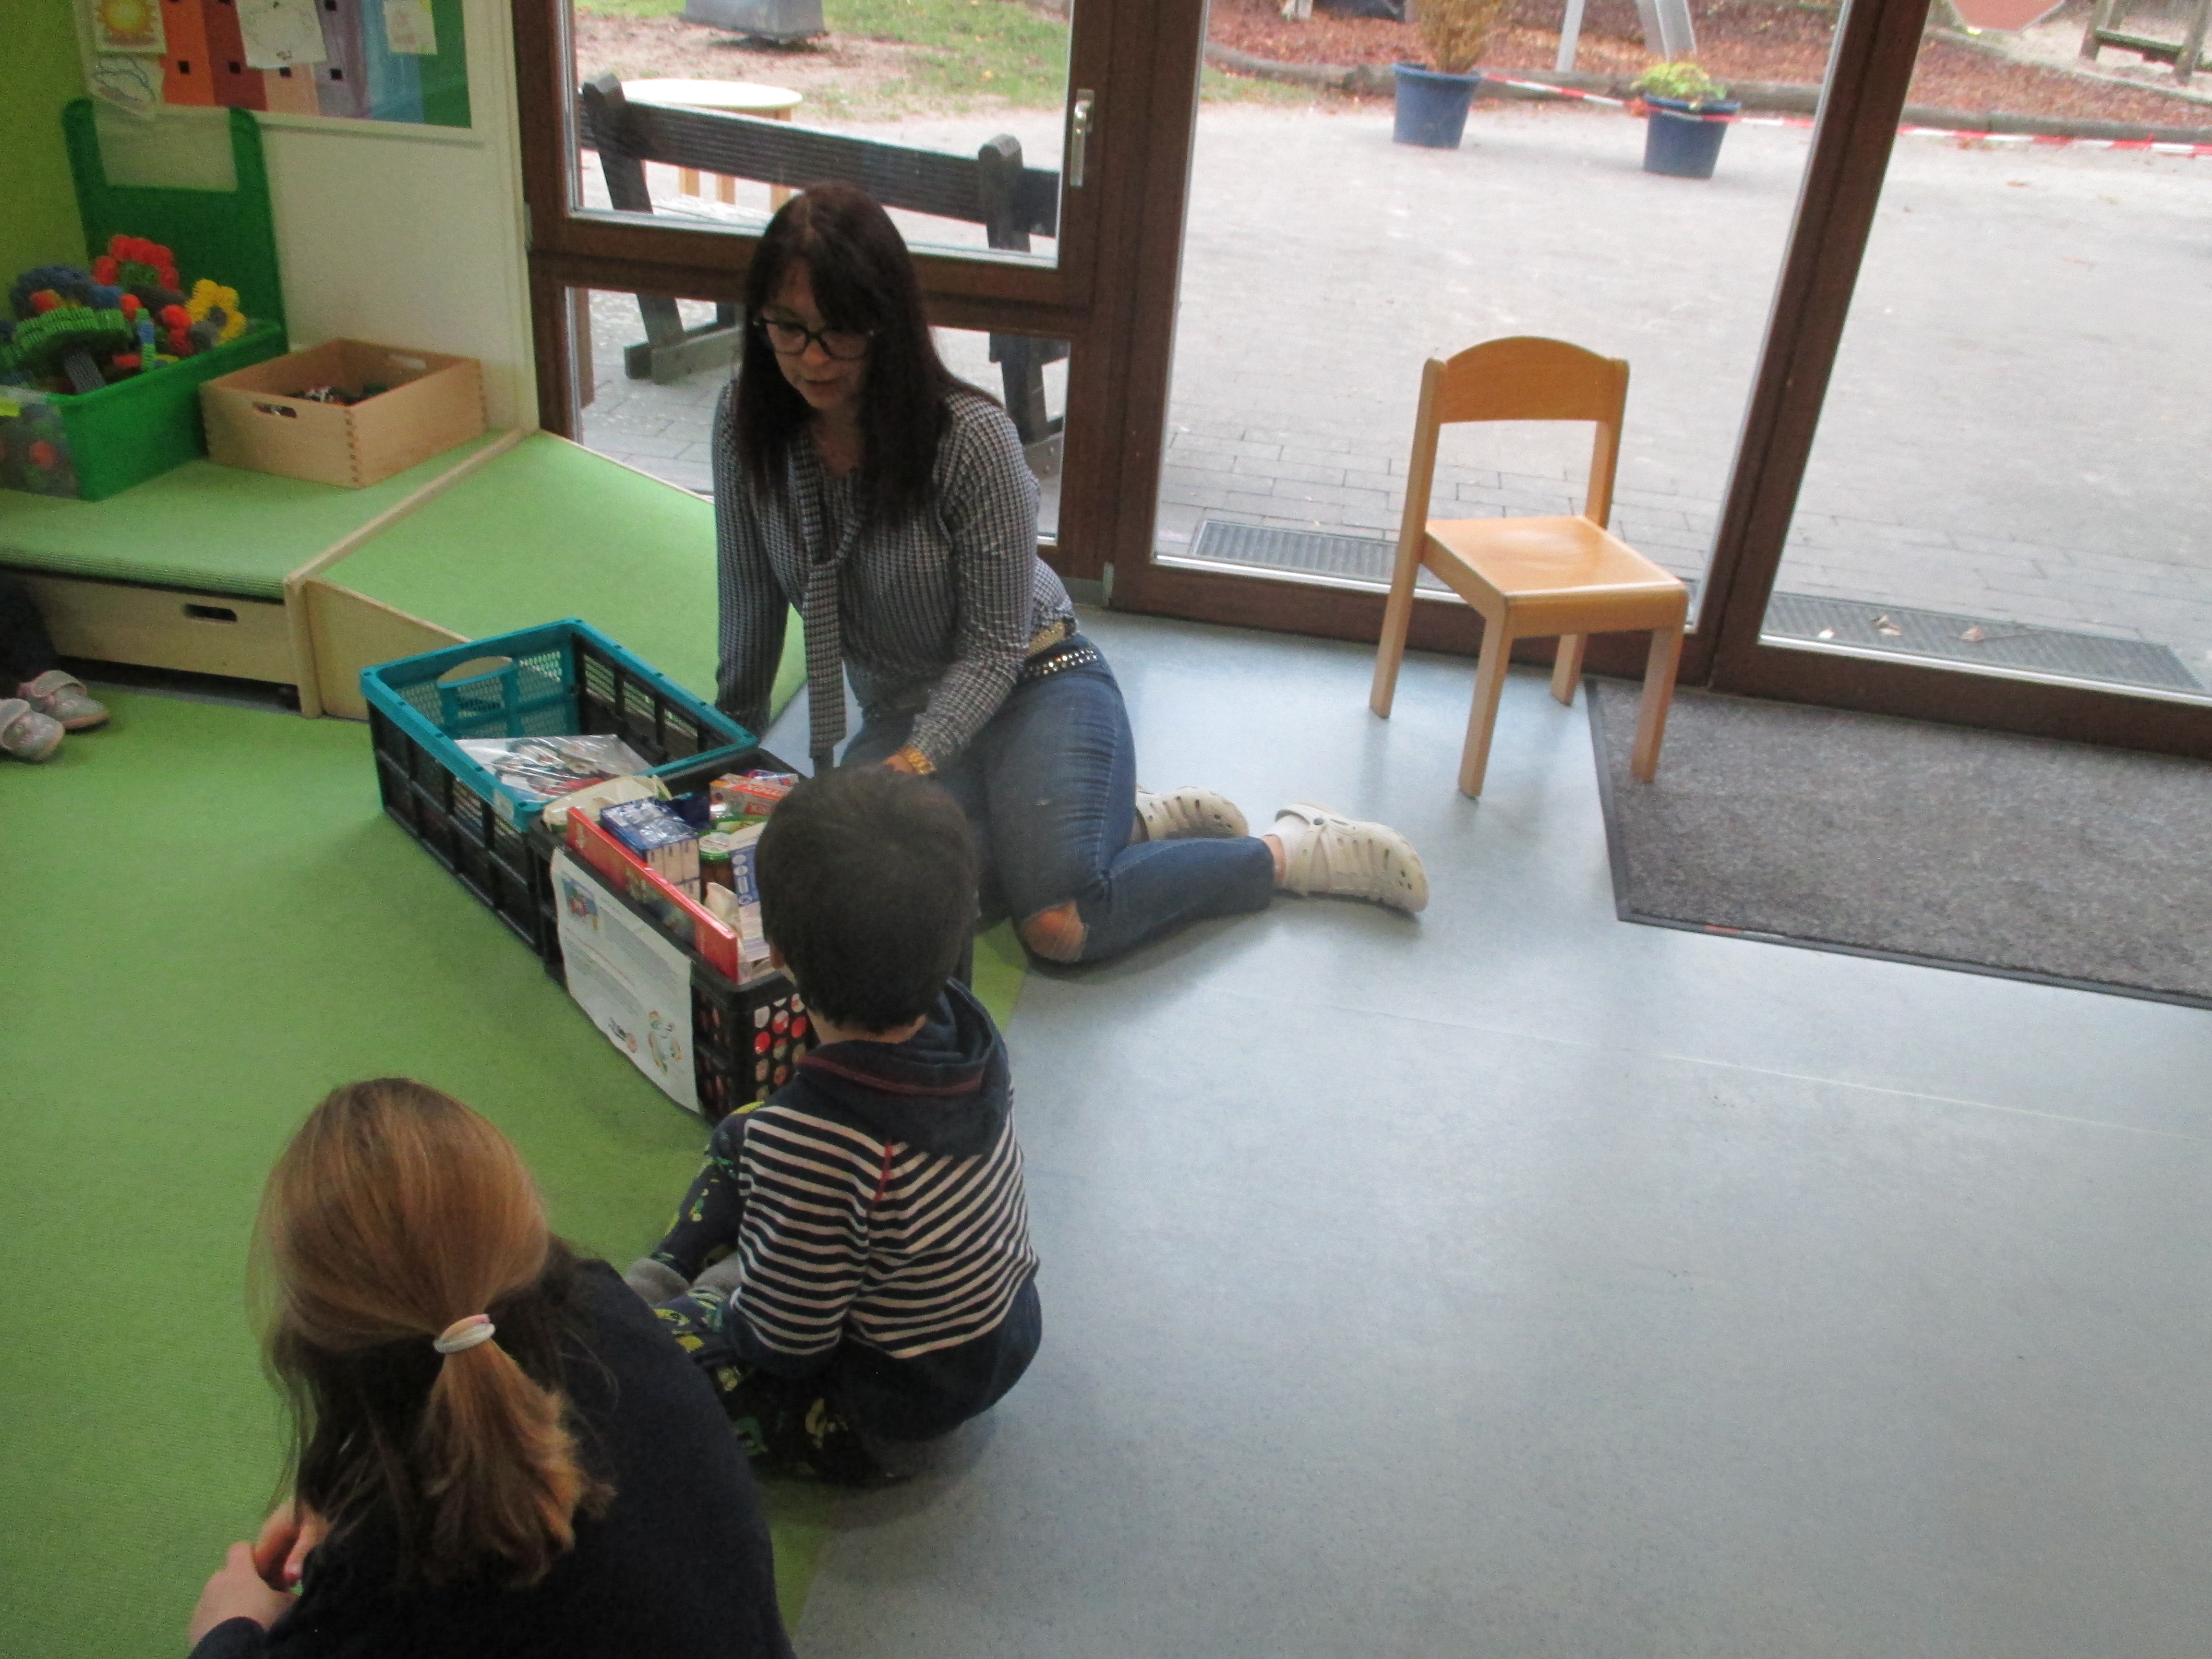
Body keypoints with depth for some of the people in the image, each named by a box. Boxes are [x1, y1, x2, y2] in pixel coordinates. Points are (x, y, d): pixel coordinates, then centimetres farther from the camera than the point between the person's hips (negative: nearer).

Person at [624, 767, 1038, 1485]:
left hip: (909, 1393, -7)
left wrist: (727, 1306, -3)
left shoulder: (807, 1145, -39)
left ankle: (844, 1442, 4)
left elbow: (785, 1345, -24)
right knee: (739, 1139, 15)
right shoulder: (965, 1021, -18)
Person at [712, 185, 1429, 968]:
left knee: (1061, 925, -28)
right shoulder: (748, 420, -9)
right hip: (900, 710, 5)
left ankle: (1296, 850, 1)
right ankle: (1137, 822, -3)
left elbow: (995, 646, -17)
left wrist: (912, 763, -29)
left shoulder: (971, 438, -22)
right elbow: (751, 599, 3)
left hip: (1033, 685, -4)